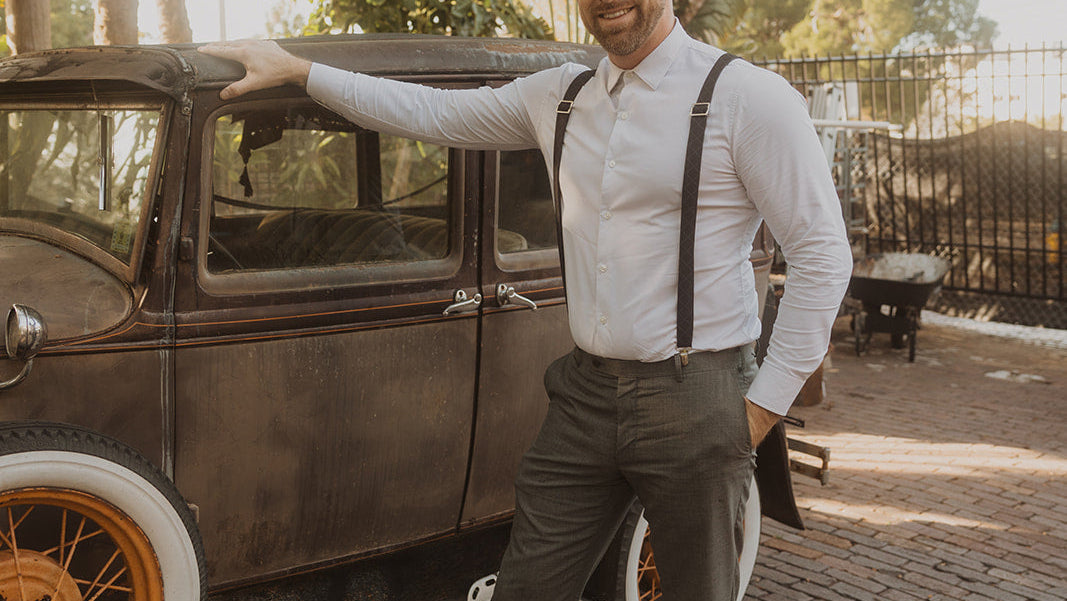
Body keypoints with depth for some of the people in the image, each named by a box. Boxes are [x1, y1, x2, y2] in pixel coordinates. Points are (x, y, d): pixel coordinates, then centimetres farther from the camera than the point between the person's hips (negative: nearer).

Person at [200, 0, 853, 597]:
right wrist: (298, 69, 14)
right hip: (586, 393, 5)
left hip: (694, 401, -4)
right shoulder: (558, 96, 8)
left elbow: (823, 254, -9)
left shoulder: (746, 96, -9)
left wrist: (764, 406, -11)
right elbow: (428, 112, 16)